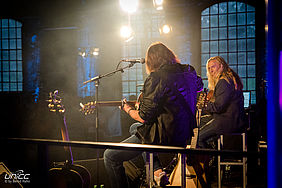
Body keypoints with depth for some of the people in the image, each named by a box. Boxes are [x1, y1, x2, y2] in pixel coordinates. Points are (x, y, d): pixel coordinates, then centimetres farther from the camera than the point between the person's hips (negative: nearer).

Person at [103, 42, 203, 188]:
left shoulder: (155, 78, -19)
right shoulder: (189, 72, 3)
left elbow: (144, 118, -17)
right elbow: (199, 86, 28)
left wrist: (128, 109, 2)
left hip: (165, 136, -8)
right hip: (185, 134, 8)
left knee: (110, 156, 2)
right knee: (134, 128, 33)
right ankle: (157, 170, 18)